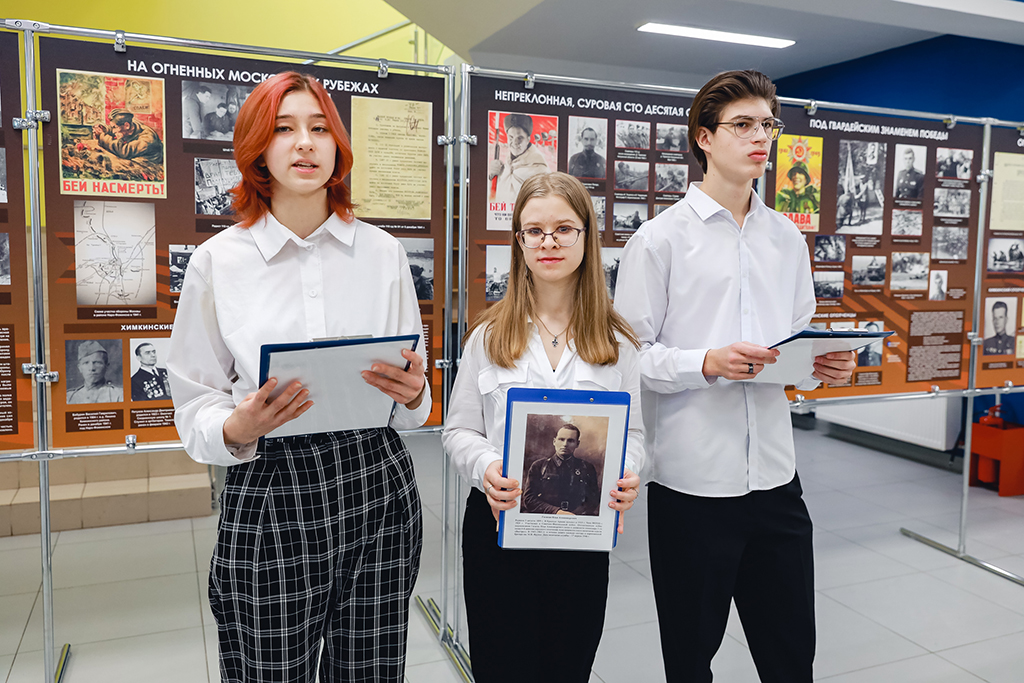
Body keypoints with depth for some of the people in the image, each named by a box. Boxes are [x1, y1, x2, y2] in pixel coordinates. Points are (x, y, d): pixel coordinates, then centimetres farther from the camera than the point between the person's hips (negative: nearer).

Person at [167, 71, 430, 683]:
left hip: (378, 490, 2)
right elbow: (195, 408, 2)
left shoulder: (383, 252, 5)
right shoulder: (217, 260, -1)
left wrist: (412, 392, -11)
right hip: (269, 500, -1)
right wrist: (239, 427, -19)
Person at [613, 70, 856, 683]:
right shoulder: (661, 238, -5)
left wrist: (824, 366, -3)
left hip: (775, 476, 5)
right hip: (692, 478, -4)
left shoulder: (787, 238, 12)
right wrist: (707, 363, -23)